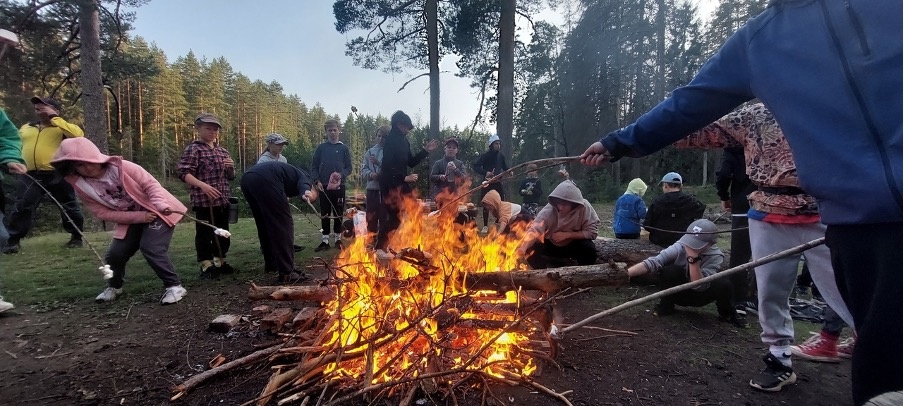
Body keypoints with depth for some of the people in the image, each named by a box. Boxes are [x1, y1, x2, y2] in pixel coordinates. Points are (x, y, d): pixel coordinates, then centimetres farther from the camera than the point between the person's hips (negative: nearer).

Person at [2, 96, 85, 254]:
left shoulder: (62, 127, 1)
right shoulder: (26, 128, 19)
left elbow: (78, 134, -21)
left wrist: (54, 118, -13)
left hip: (57, 175, -4)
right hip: (30, 175, 4)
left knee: (69, 207, 4)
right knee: (21, 207, -1)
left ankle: (76, 237, 18)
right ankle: (13, 240, 8)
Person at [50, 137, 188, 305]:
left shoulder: (121, 166, -18)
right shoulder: (81, 187, -8)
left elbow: (150, 184, -17)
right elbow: (103, 213, -8)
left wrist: (161, 204, -36)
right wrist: (139, 217, -19)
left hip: (155, 211, -5)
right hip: (130, 220, 5)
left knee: (151, 248, -22)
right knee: (114, 254, 0)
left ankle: (174, 286, -11)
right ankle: (114, 286, 32)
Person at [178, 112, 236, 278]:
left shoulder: (223, 151, 15)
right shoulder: (193, 149, -6)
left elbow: (231, 177, 21)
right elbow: (184, 173, -16)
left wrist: (231, 168, -1)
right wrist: (202, 185, -29)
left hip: (223, 200, 7)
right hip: (203, 201, -7)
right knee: (204, 234, 2)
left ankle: (219, 262, 28)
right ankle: (206, 266, 11)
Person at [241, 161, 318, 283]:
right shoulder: (305, 177, 17)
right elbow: (303, 184, -11)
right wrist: (305, 192, -32)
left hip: (247, 178, 9)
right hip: (265, 179, -9)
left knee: (264, 225, 22)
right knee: (284, 225, -4)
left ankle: (271, 263, 34)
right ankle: (287, 273, -5)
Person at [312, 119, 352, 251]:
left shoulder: (343, 148, 3)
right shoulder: (321, 148, 5)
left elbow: (349, 168, 3)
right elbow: (314, 167, 6)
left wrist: (341, 175, -16)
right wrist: (317, 181, -8)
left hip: (339, 186, 0)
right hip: (324, 186, 0)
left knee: (338, 213, 6)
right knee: (325, 214, 4)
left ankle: (337, 239, 17)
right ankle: (325, 241, 10)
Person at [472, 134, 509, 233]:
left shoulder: (501, 156, 6)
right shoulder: (485, 155, -8)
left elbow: (505, 167, 19)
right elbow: (475, 166, -14)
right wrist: (485, 172, -26)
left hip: (498, 183, 4)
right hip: (487, 183, -3)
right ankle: (485, 226, 11)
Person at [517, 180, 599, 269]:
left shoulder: (584, 207, -24)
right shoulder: (549, 210, -25)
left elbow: (592, 232, -20)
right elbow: (535, 230, -37)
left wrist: (567, 234, -27)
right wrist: (523, 248, -54)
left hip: (575, 245, 0)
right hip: (552, 245, 1)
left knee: (589, 249, -30)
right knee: (531, 251, -23)